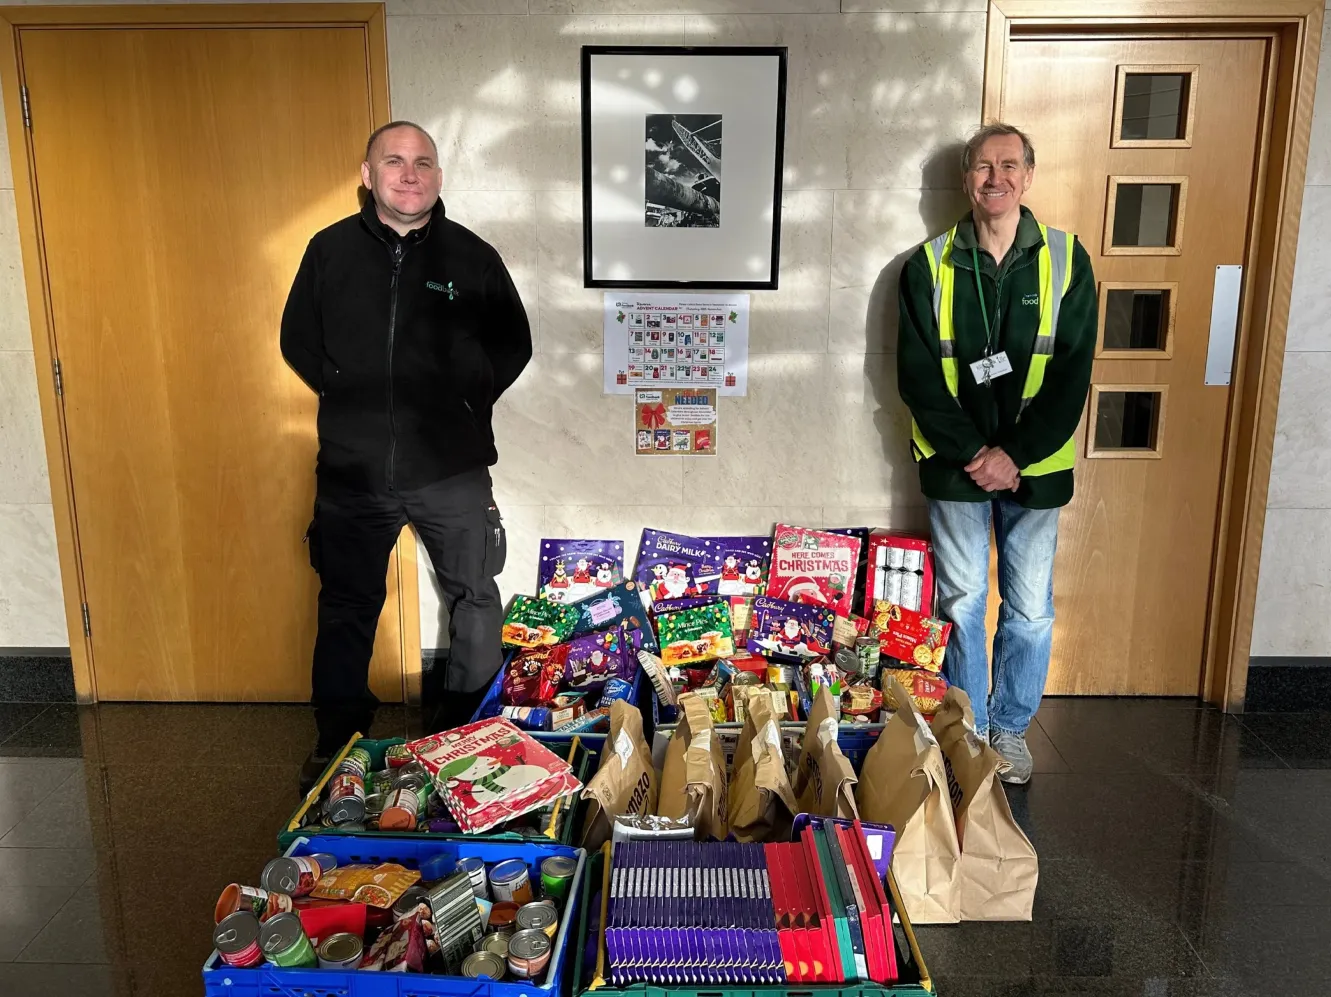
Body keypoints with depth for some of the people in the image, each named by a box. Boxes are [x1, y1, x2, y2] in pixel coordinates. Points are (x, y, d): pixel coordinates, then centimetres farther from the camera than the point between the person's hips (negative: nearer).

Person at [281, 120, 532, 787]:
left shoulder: (472, 256, 0)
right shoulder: (330, 250, 3)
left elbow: (513, 344, 8)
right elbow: (298, 340, 12)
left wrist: (469, 399, -1)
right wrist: (344, 393, 2)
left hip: (452, 470, -1)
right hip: (352, 470, 1)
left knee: (475, 600, 8)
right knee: (347, 607, 14)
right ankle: (336, 745, 32)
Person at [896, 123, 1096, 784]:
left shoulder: (1066, 260, -1)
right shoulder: (929, 266, -1)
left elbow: (1072, 372, -5)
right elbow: (916, 374, -5)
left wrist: (1015, 454, -13)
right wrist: (972, 453, -13)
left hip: (1034, 465, 1)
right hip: (956, 464, 0)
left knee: (1030, 607, 9)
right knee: (961, 602, 8)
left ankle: (1011, 728, 28)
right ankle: (967, 730, 25)